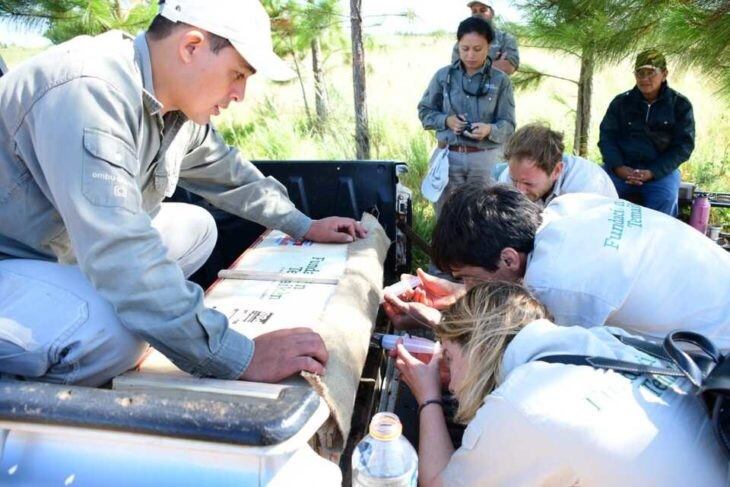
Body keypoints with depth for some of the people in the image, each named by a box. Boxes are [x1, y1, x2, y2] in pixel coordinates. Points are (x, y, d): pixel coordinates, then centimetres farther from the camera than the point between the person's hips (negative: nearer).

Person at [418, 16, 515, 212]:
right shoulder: (443, 76, 2)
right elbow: (424, 111, 9)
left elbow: (508, 125, -3)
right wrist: (446, 120, -10)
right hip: (449, 156, 1)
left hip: (486, 158, -1)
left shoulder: (500, 80, -2)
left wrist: (489, 130, -25)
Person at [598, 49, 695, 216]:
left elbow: (683, 145, 0)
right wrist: (618, 167, -14)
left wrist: (653, 172, -15)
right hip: (621, 167, 1)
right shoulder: (621, 102, 10)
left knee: (665, 200, -31)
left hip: (661, 170, -1)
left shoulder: (680, 105, 5)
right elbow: (607, 136, 5)